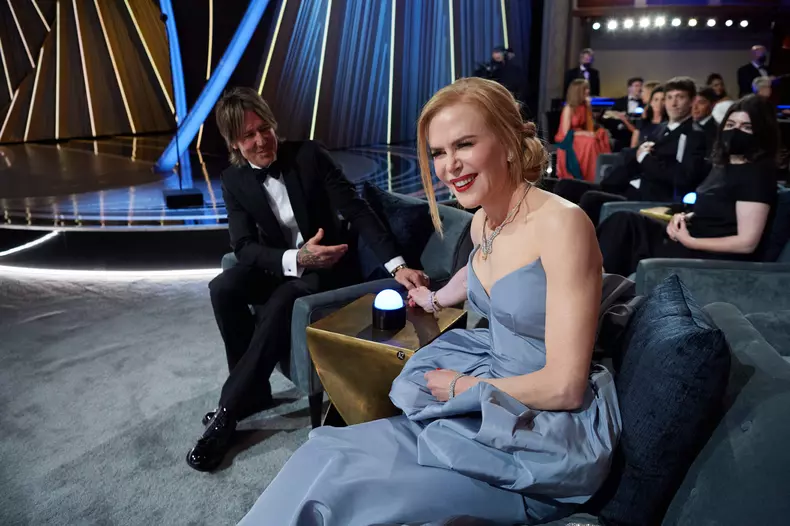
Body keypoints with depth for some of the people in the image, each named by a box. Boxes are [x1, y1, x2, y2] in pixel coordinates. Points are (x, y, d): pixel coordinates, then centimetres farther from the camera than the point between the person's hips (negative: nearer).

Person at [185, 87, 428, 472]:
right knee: (223, 289, -25)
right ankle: (253, 390, -7)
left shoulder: (308, 154, -11)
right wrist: (296, 258, -33)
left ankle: (227, 411, -19)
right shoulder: (234, 181, -3)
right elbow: (245, 247, -12)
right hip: (282, 266, 4)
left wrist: (397, 265, -30)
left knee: (281, 303, -32)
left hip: (329, 266, -3)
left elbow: (357, 211, -17)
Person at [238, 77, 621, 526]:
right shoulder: (483, 222, 2)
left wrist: (463, 387, -12)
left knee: (338, 483, -16)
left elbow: (564, 387, -22)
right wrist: (435, 298, 43)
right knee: (329, 456, -7)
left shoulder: (562, 223, -22)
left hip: (552, 435, -7)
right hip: (495, 397, 7)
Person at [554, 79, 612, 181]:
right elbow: (566, 133, -15)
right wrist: (584, 133, -19)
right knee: (590, 142, -33)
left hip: (582, 138, 7)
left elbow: (590, 129, 2)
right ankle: (589, 178, -28)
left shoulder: (584, 106, 9)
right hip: (569, 141, -7)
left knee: (602, 135, -19)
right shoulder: (569, 108, -10)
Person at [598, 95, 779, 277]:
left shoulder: (757, 174, -14)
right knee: (625, 221, -11)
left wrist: (689, 241, -16)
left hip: (719, 258, -8)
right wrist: (686, 218, 1)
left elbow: (747, 243, -19)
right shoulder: (725, 165, 13)